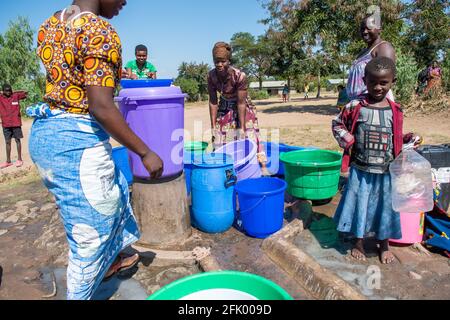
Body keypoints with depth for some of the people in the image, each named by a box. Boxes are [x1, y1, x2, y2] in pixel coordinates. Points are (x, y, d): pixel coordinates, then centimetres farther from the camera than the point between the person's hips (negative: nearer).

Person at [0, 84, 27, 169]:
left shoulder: (16, 96, 0)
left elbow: (25, 94, 3)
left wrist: (14, 92, -4)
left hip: (16, 123, -2)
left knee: (17, 140, 6)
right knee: (7, 142, 8)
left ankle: (19, 159, 15)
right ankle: (8, 161, 15)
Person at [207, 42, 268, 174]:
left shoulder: (240, 76, -31)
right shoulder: (211, 76, -20)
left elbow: (241, 103, -26)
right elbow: (213, 102, -14)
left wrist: (242, 127, -23)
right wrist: (213, 126, -13)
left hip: (242, 107, -3)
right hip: (225, 107, 4)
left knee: (249, 136, -9)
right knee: (220, 138, 6)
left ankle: (263, 167, 0)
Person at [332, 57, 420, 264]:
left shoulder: (395, 111, 0)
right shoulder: (355, 107, -7)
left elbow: (397, 138, 12)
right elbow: (338, 124, 5)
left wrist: (409, 139, -7)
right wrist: (347, 141, -8)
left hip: (386, 171, 2)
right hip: (361, 169, -1)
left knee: (384, 206, 14)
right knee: (360, 205, 10)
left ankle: (384, 245, 36)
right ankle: (359, 243, 31)